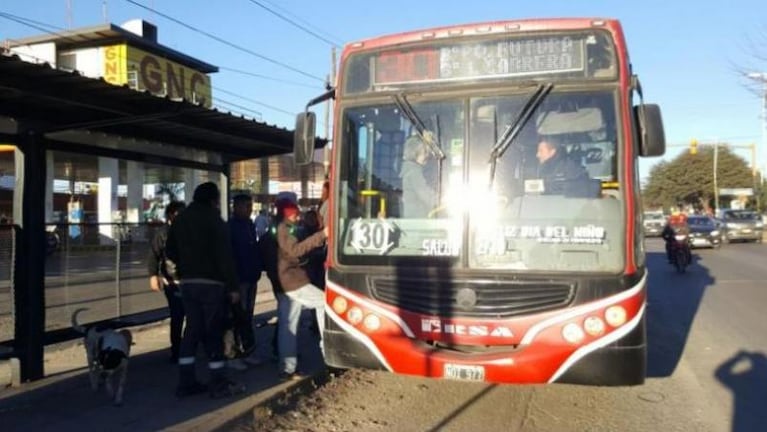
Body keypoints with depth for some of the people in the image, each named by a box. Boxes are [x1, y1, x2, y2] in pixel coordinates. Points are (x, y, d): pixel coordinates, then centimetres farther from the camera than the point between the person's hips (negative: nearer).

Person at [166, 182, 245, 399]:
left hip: (187, 282, 7)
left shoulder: (180, 219, 11)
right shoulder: (213, 220, -11)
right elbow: (224, 256, -16)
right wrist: (233, 286, -14)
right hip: (211, 283, -7)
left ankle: (186, 382, 15)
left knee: (192, 329, 13)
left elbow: (170, 251, 17)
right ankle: (219, 383, 4)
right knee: (214, 331, -2)